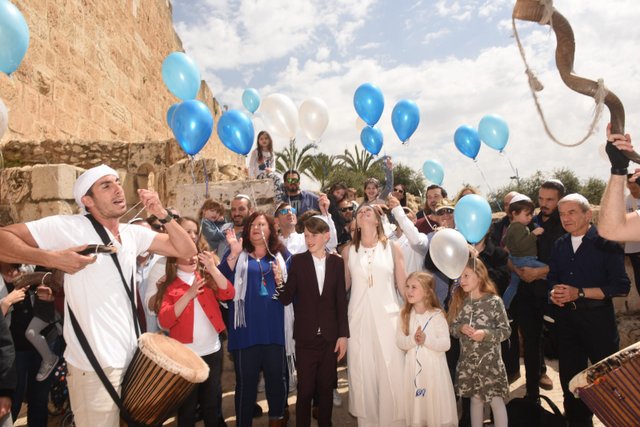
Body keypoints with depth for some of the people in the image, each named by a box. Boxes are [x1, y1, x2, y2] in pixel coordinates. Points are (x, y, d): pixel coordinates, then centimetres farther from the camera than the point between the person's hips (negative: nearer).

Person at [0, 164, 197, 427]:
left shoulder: (133, 233, 4)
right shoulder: (69, 227, -13)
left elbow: (186, 250, 2)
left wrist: (162, 214, -9)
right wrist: (51, 258, -28)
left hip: (131, 356, 6)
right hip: (95, 364, -6)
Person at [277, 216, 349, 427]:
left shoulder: (337, 262, 1)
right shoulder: (297, 261, -3)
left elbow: (341, 301, 2)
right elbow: (286, 299, -5)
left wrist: (343, 334, 1)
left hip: (329, 336, 1)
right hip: (305, 337, -1)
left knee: (326, 388, 13)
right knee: (305, 389, 7)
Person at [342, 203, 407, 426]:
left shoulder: (391, 248, 4)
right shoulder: (348, 251, 7)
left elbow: (403, 286, 5)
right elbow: (342, 287, 11)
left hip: (387, 317, -1)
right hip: (359, 318, 1)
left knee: (391, 373, -1)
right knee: (362, 374, 6)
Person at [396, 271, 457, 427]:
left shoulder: (437, 316, -9)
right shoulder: (405, 315, 0)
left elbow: (446, 344, -12)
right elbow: (399, 342, -3)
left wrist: (426, 340, -26)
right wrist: (413, 339, -21)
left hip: (434, 367, -3)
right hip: (414, 367, 3)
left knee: (437, 402, 5)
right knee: (415, 403, 10)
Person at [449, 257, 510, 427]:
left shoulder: (494, 301, -13)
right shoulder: (460, 301, 1)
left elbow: (506, 329, -9)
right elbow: (453, 327, 6)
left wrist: (486, 334, -23)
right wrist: (461, 328, -15)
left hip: (490, 360, -4)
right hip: (468, 361, 4)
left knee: (496, 400, 2)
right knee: (476, 399, 17)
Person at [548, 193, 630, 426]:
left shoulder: (606, 243, -10)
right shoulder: (560, 245, 8)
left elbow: (621, 286, -15)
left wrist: (579, 293, -19)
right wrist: (554, 292, -6)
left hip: (597, 317, -5)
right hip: (566, 317, 5)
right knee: (569, 373, 15)